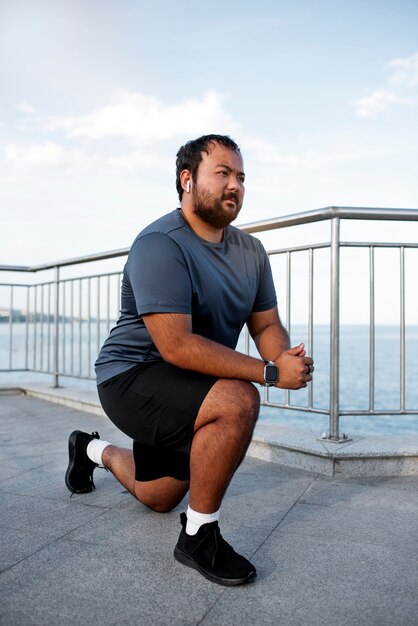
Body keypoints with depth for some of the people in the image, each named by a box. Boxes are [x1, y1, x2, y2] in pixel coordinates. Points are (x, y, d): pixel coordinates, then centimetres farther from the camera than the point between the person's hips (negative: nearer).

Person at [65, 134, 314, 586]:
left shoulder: (250, 251, 1)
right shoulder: (160, 245, -24)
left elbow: (267, 326, 2)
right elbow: (176, 346, -32)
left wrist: (287, 359, -21)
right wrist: (270, 372, -32)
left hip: (181, 391, 8)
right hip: (131, 379, -8)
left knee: (159, 498, 23)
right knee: (238, 401, -33)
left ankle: (93, 450, 52)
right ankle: (198, 536, -11)